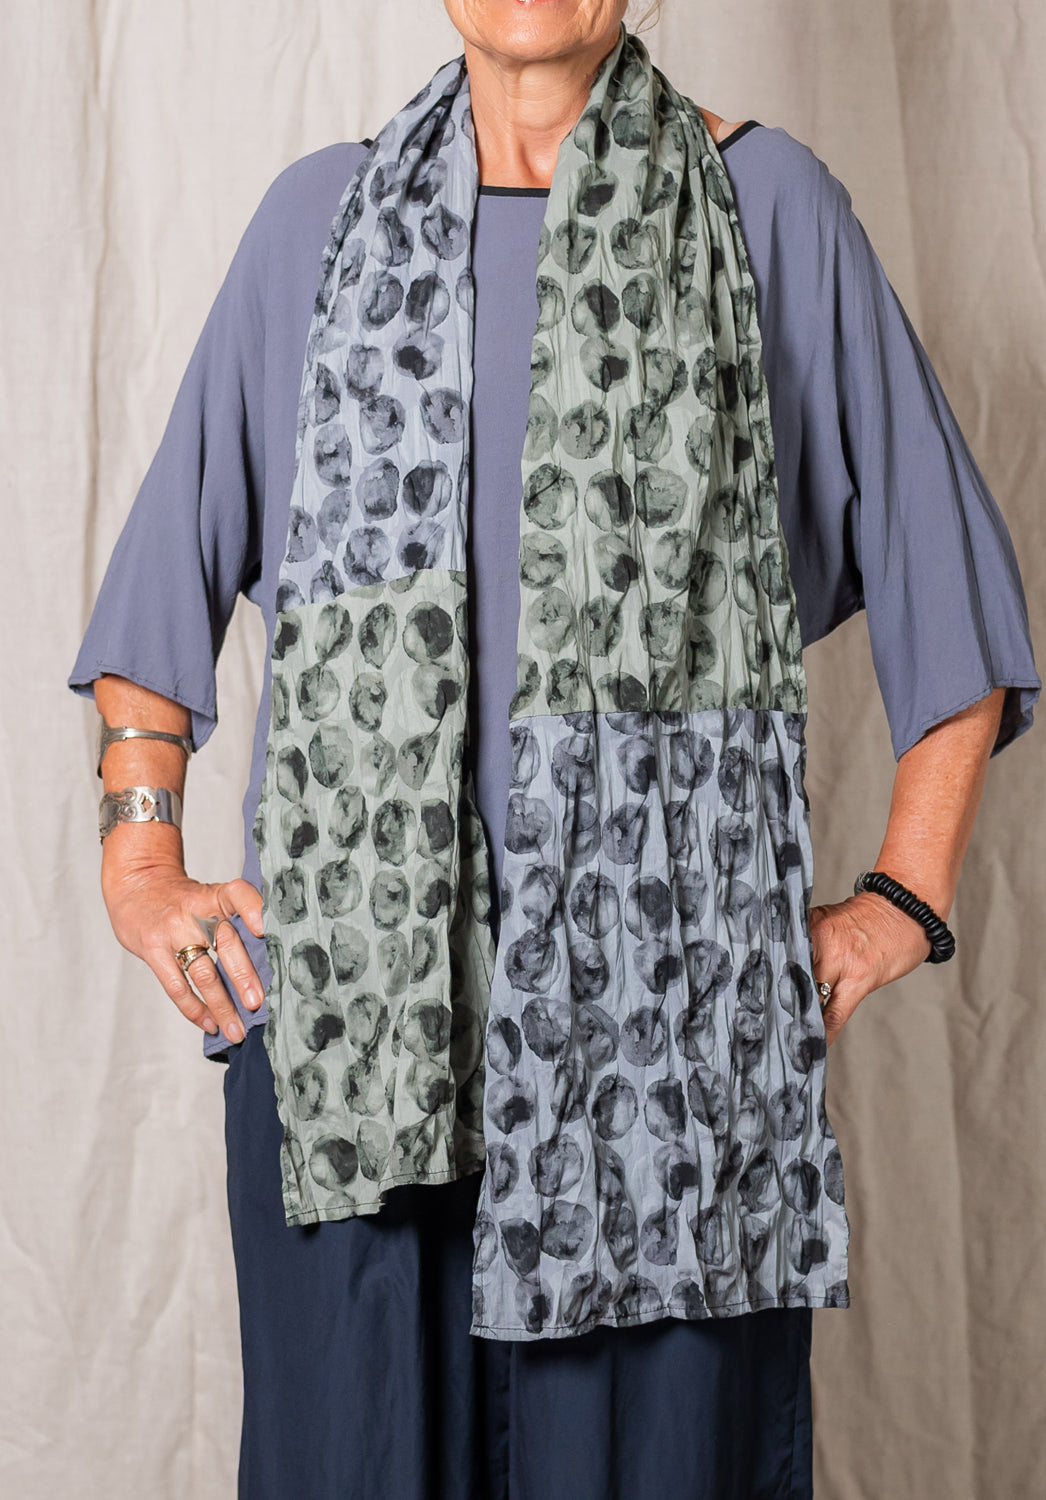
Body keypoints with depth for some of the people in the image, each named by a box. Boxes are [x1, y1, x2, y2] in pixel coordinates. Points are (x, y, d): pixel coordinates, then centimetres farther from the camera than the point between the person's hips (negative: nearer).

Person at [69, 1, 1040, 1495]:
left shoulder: (768, 201, 5)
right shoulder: (321, 215, 11)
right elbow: (171, 561, 17)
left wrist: (906, 902, 2)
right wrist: (141, 863, 8)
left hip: (664, 971, -1)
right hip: (353, 966, 2)